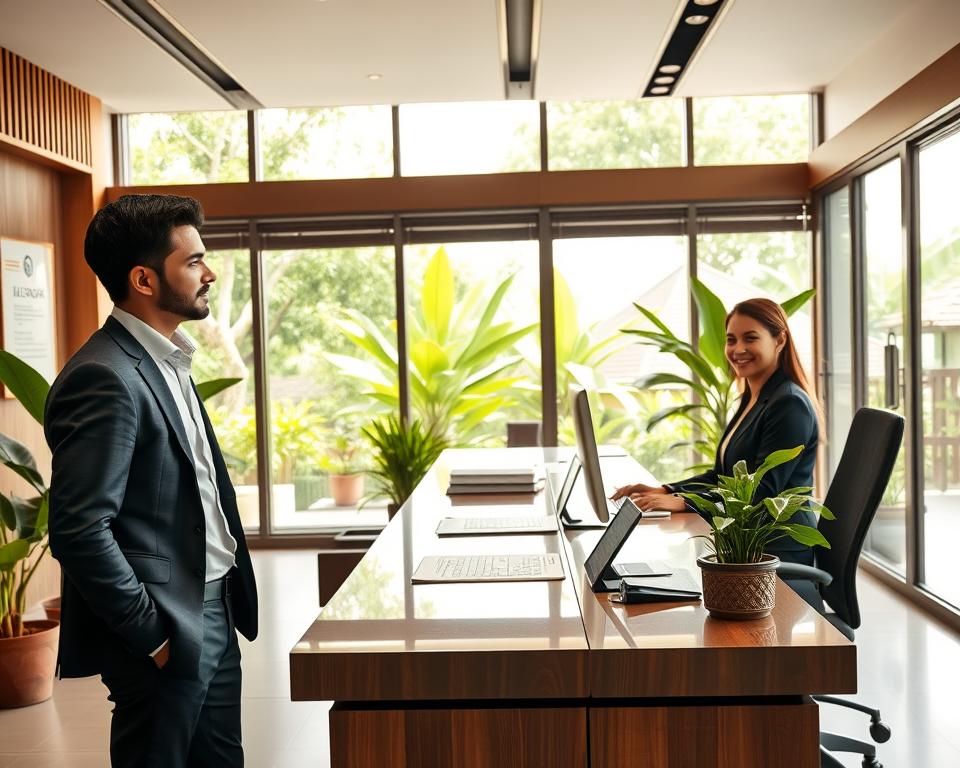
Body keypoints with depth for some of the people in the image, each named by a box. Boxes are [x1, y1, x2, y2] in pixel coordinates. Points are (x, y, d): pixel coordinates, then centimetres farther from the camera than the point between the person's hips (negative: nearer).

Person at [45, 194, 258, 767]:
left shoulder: (167, 362, 11)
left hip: (214, 615, 9)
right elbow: (80, 531, -24)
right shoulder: (105, 379, -20)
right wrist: (152, 637, -17)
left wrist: (228, 609, 13)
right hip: (167, 634, -9)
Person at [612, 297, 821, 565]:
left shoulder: (789, 405, -14)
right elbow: (722, 476, 20)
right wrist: (664, 491, 6)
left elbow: (762, 491, -20)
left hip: (781, 552, -9)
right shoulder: (751, 401, 17)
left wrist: (683, 502, -25)